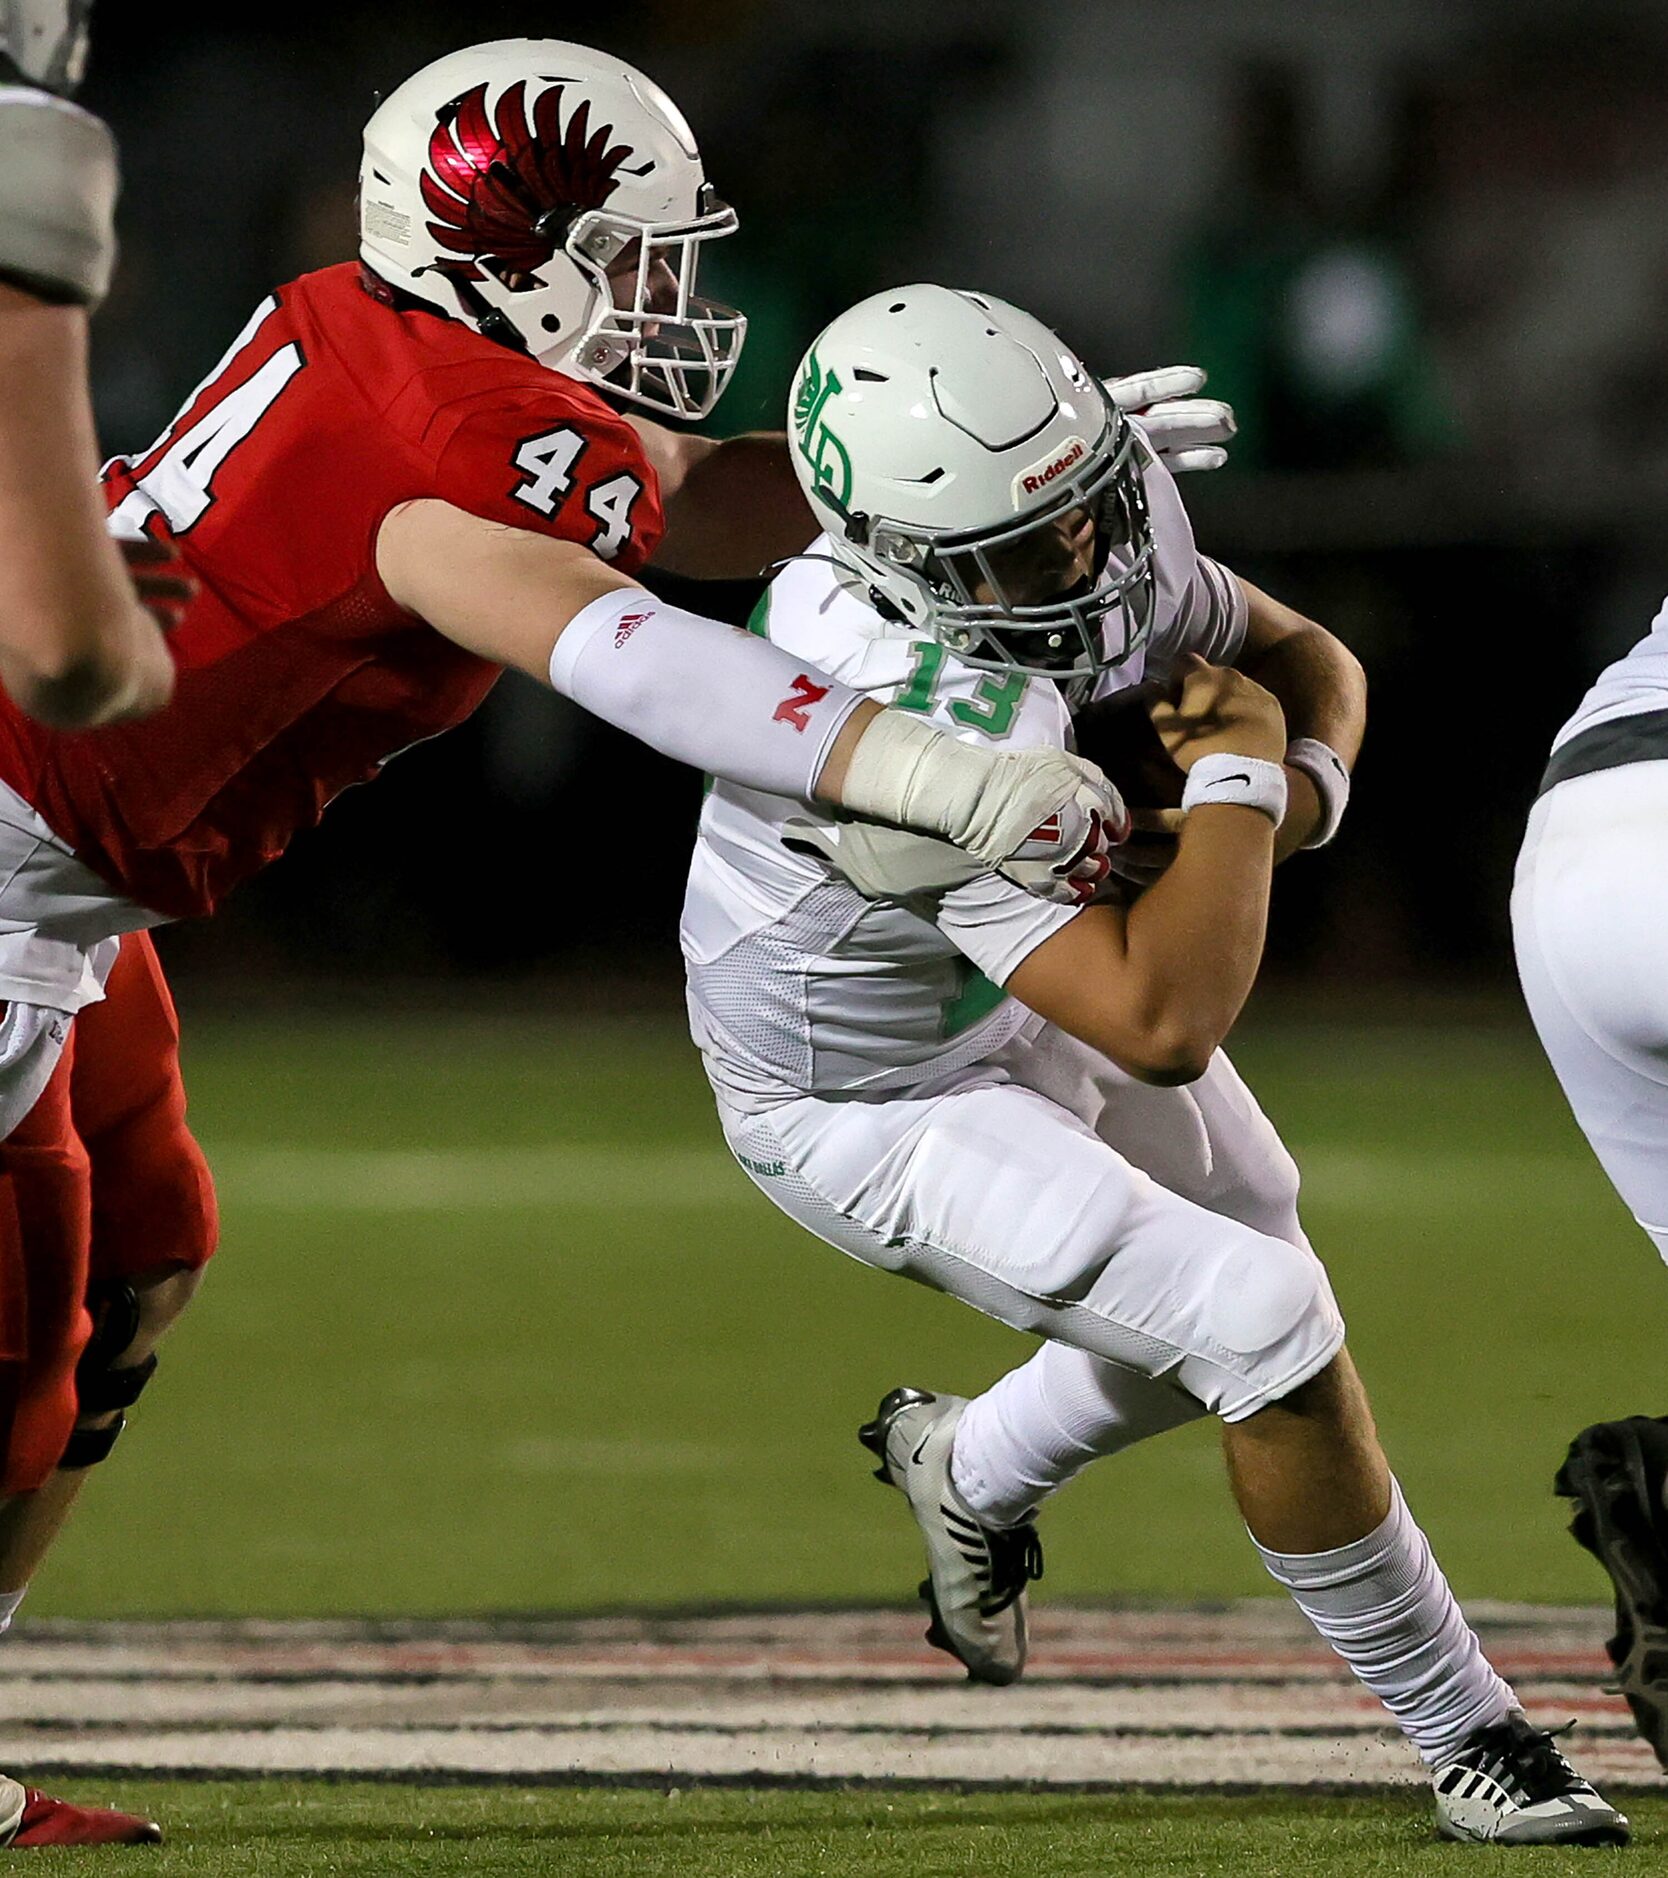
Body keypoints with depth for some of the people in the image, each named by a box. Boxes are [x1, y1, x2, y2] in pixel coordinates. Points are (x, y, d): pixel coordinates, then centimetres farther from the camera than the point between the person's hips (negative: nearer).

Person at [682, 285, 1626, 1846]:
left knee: (1246, 1266, 23)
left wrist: (1305, 783, -25)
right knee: (1265, 1326, -16)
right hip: (874, 1110, -8)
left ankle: (970, 1469, 51)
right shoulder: (942, 733, -44)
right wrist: (1235, 778, -36)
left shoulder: (1099, 517, -21)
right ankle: (1468, 1741, 1)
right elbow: (1166, 1029, -46)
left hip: (1013, 992, 8)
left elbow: (1304, 656, -2)